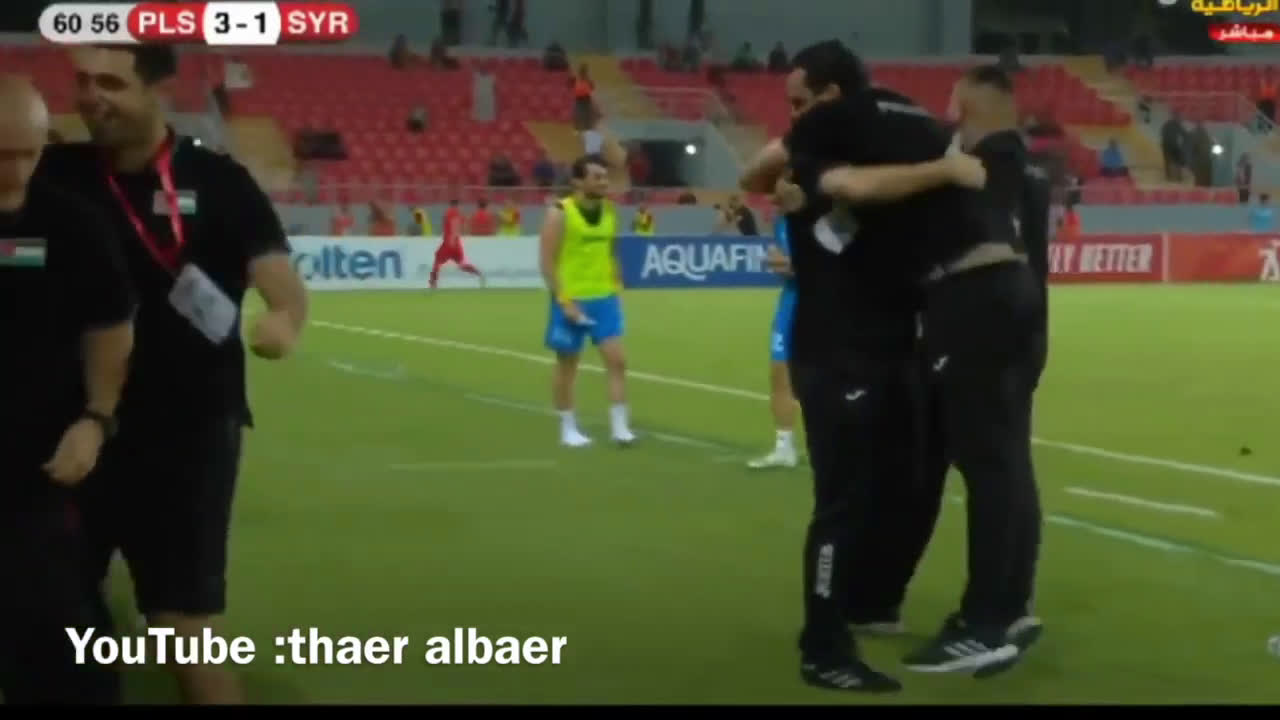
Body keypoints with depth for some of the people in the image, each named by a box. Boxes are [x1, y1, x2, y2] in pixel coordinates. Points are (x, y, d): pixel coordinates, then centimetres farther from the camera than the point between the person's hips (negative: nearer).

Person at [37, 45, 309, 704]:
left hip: (188, 434, -4)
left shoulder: (218, 183, -7)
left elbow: (281, 279, -15)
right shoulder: (54, 175, 3)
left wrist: (284, 318, -38)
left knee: (185, 626, 1)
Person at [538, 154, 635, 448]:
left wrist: (615, 289, 11)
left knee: (616, 359, -5)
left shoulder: (610, 211, 5)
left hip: (604, 299, 5)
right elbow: (547, 262, -14)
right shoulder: (560, 213, -13)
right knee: (567, 364, 7)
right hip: (571, 300, -5)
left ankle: (619, 425, -1)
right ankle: (568, 428, 19)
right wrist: (564, 301, -19)